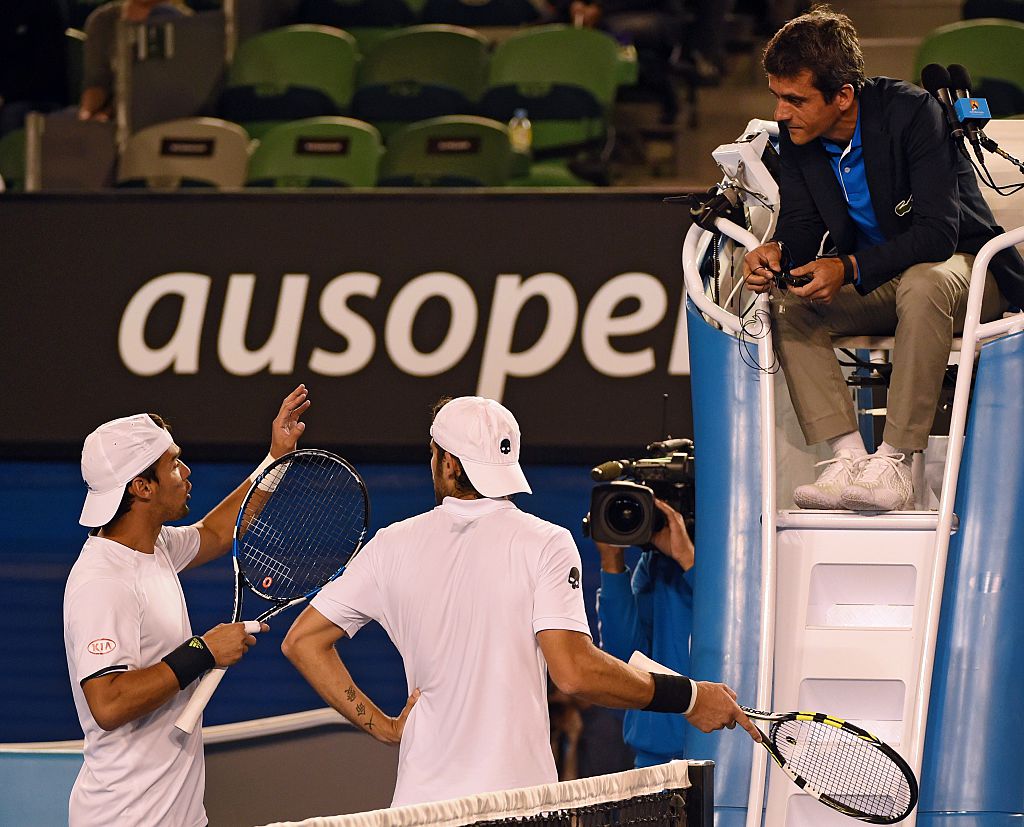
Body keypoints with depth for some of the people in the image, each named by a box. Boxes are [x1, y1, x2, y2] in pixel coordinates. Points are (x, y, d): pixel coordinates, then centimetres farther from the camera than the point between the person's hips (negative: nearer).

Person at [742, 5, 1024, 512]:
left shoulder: (911, 112, -25)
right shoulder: (796, 134, -7)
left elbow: (937, 233, -30)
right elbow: (800, 224, -1)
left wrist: (850, 269, -40)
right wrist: (776, 253, -26)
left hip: (965, 266, -6)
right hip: (876, 286, 6)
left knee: (924, 284, -39)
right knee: (789, 307, -19)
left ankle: (894, 464, -38)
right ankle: (847, 457, -28)